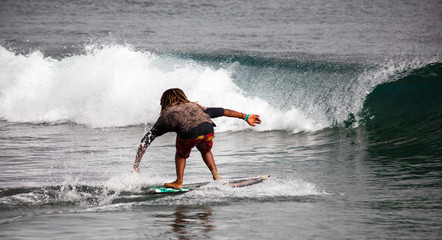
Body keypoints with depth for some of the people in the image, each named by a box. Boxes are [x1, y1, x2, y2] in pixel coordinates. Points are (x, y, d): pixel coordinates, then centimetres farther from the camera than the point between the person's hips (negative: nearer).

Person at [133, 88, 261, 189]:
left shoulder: (165, 116, 31)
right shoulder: (194, 106, 39)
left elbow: (145, 141, 32)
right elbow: (221, 111, 40)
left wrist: (136, 166, 38)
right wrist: (245, 116, 48)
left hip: (188, 134, -2)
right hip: (207, 129, 2)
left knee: (181, 154, 30)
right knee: (206, 151, 34)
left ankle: (179, 182, 23)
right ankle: (216, 176, 21)